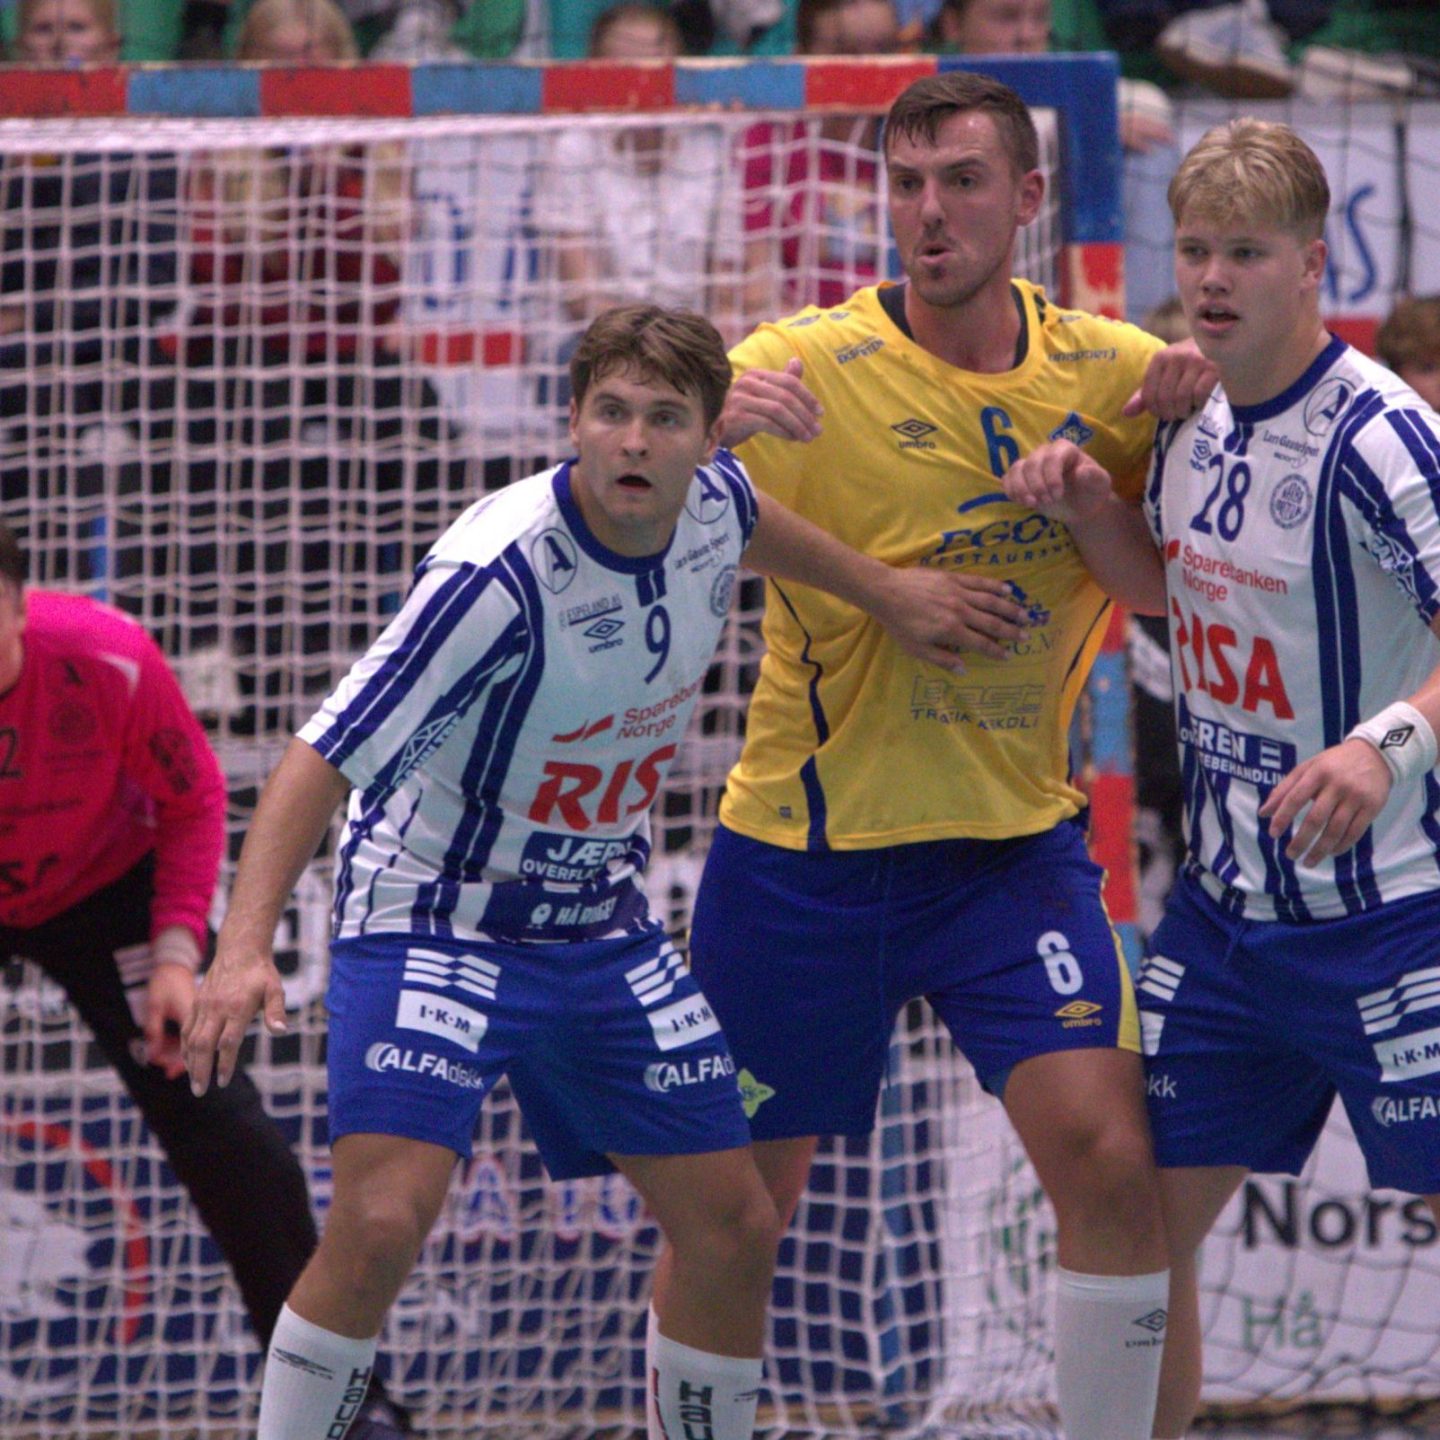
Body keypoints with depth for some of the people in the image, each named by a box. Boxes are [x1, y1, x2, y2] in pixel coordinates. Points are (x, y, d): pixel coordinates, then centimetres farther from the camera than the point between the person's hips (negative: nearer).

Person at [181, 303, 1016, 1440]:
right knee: (380, 1223, -25)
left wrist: (885, 591, 27)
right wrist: (244, 948, -40)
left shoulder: (711, 503, -8)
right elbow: (324, 758, -30)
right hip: (432, 915, -7)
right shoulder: (498, 575, -29)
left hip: (602, 929, 7)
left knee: (736, 1229, 7)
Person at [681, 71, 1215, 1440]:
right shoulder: (806, 370, -10)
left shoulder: (1108, 372, 0)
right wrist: (710, 422, -38)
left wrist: (1198, 414, -12)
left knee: (1110, 1162, -14)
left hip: (1014, 843, 2)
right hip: (802, 849, -2)